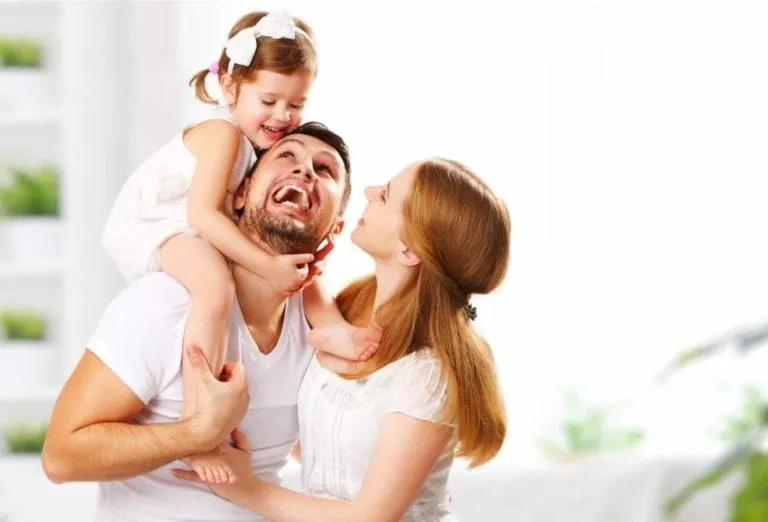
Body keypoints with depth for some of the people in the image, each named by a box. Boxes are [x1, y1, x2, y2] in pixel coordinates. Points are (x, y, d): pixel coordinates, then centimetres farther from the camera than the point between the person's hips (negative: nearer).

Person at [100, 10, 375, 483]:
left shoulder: (266, 139, 5)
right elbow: (203, 214, -33)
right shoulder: (223, 132, -23)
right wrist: (269, 266, -36)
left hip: (194, 231, 10)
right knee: (217, 288, -38)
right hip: (150, 228, -10)